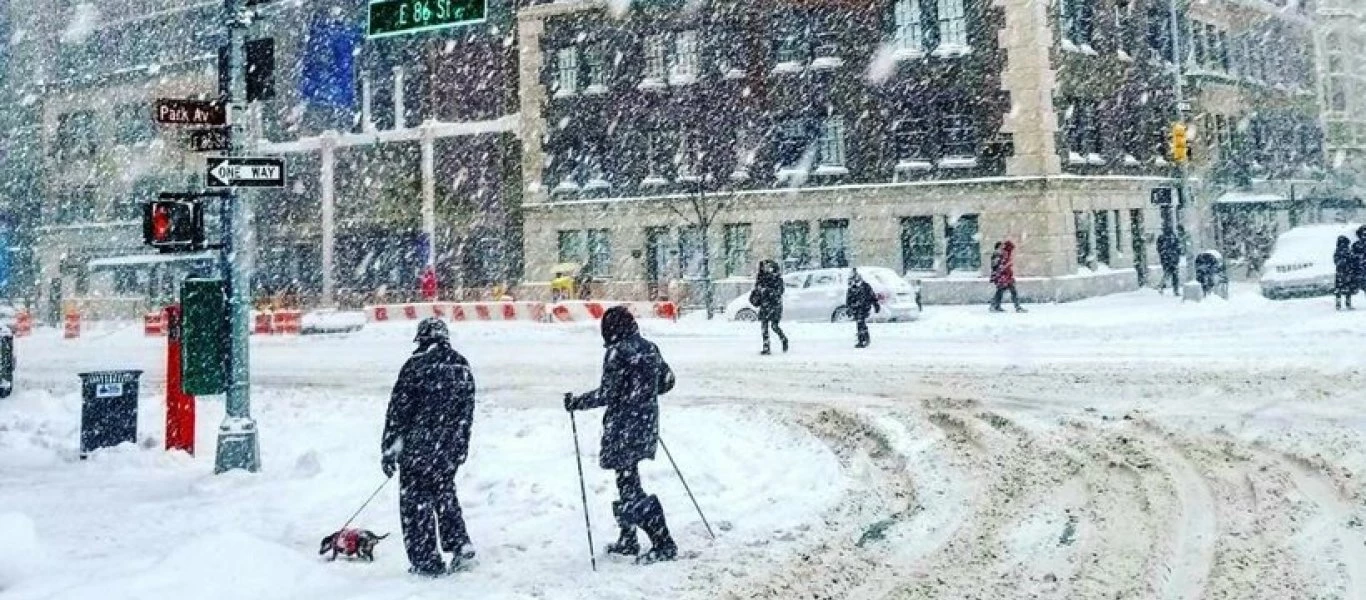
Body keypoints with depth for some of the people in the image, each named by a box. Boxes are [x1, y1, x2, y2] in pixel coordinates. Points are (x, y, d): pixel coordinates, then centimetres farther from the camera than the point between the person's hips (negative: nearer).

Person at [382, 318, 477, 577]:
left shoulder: (417, 364, -12)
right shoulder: (462, 365, 7)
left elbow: (399, 407, -10)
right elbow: (468, 411, 13)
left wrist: (389, 448, -4)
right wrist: (461, 445, 22)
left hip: (420, 447, -6)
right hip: (452, 448, 6)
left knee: (416, 500, 4)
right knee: (445, 494, 22)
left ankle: (426, 561, 7)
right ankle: (461, 546, 16)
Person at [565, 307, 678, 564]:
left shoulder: (618, 352, -16)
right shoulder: (649, 348, 7)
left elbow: (607, 394, -18)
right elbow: (667, 381, 16)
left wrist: (577, 402, -6)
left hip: (624, 429, -8)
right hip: (647, 425, 8)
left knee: (630, 487, -2)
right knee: (627, 480, 19)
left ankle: (663, 544, -3)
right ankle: (628, 541, 28)